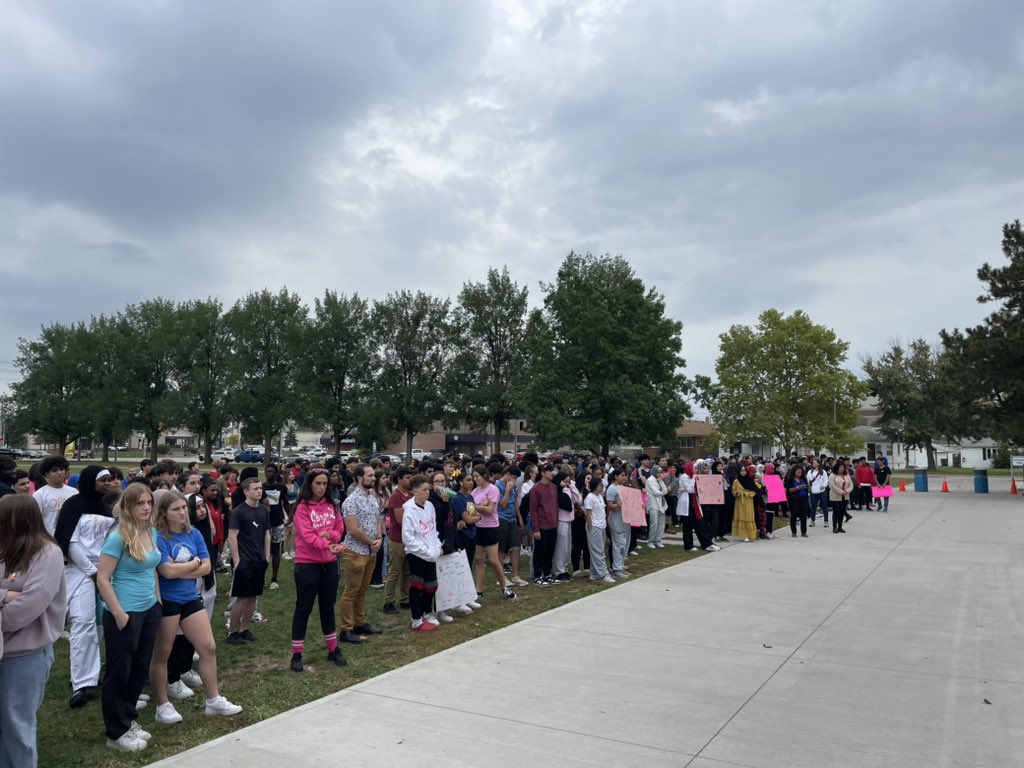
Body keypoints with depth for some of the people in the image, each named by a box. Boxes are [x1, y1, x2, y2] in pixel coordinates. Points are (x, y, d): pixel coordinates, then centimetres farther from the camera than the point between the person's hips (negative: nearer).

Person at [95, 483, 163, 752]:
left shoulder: (151, 533, 4)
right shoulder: (118, 537, -18)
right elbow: (102, 579, -17)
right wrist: (119, 614, -17)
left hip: (149, 611, 7)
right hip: (125, 614, -7)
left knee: (140, 668, 16)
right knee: (119, 672, 6)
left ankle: (129, 720, 32)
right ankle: (117, 732, 18)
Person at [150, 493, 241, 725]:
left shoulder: (194, 534, 3)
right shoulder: (158, 537, -15)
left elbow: (207, 567, -1)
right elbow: (168, 571, -23)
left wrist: (180, 570, -15)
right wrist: (195, 562, -9)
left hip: (191, 599, 6)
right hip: (166, 601, -6)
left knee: (209, 648, 6)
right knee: (161, 654, 8)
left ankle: (213, 700, 18)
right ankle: (162, 706, 23)